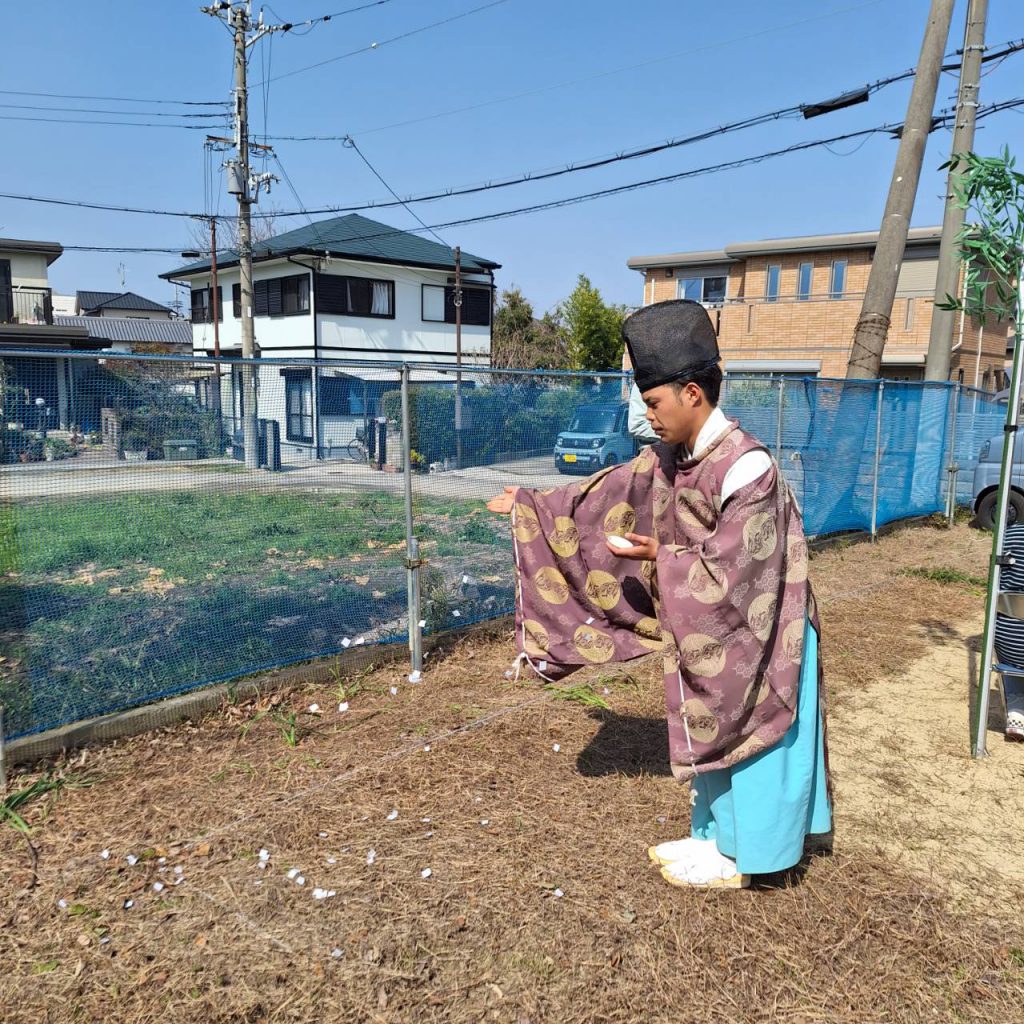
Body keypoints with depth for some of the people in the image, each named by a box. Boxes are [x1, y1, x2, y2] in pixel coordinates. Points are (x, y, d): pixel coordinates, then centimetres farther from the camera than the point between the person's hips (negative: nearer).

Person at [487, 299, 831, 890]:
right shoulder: (669, 458, -1)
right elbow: (607, 495, 10)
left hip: (750, 634, -8)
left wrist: (660, 556, -19)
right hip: (705, 630, 8)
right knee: (712, 731, 19)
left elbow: (730, 570, -27)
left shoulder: (745, 466, -26)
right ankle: (718, 837, 37)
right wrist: (531, 506, 13)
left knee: (745, 736, 8)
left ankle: (738, 858, 26)